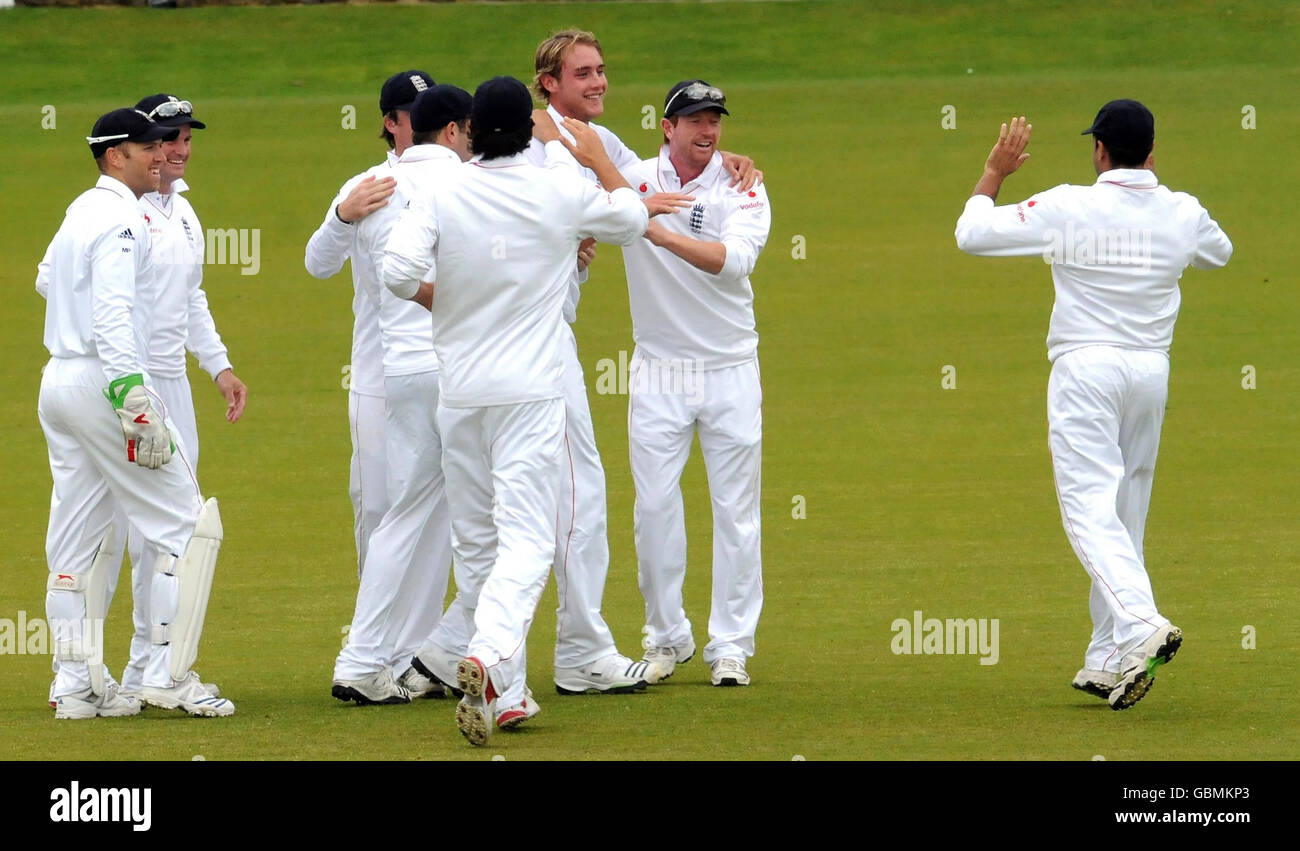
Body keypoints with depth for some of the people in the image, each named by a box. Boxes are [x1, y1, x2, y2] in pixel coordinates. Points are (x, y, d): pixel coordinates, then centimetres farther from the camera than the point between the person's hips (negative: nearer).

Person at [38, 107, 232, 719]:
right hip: (103, 384, -10)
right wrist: (134, 403, -29)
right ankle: (168, 675, -8)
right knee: (187, 525, -5)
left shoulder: (79, 212, 15)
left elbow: (49, 278, 31)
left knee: (79, 540, 10)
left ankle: (78, 685, 10)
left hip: (58, 385, 10)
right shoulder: (120, 220, -13)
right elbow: (112, 317, -23)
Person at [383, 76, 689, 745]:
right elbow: (631, 219, 16)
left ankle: (500, 692, 16)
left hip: (458, 391, 2)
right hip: (531, 393, -2)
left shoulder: (440, 196, -3)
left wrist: (442, 301, 4)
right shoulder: (563, 194, -3)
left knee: (475, 541, 13)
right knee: (526, 539, -7)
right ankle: (488, 661, -31)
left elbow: (399, 270, -17)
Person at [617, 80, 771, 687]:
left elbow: (735, 258, -20)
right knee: (654, 506, -1)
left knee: (736, 507, 1)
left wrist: (663, 233, -30)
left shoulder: (742, 187, -4)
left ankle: (730, 645, 7)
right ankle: (667, 637, 13)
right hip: (658, 369, 0)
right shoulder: (634, 180, -1)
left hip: (731, 369, 0)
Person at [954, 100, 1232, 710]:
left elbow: (972, 233, -4)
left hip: (1086, 368, -5)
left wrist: (994, 172, 11)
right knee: (1125, 515, 12)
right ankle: (1109, 662, 15)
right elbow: (1217, 253, 27)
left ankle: (1140, 624, -33)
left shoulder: (1067, 208, -11)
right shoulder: (1182, 213, 2)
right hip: (1152, 371, 5)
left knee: (1090, 508, -11)